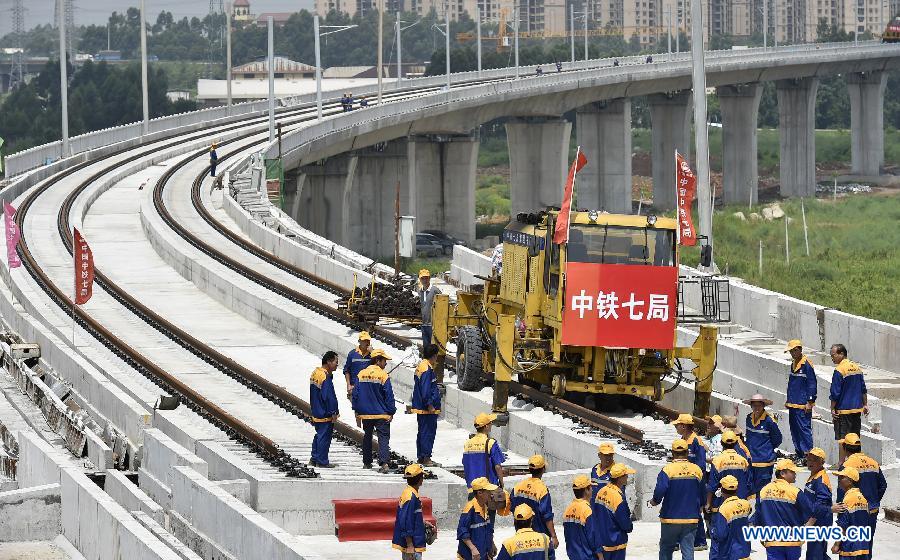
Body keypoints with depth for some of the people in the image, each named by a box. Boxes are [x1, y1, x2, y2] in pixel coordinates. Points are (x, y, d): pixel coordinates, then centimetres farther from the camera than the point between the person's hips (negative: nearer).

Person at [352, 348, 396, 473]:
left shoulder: (361, 375, 1)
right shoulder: (383, 376, -12)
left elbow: (355, 394, 5)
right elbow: (389, 396, -9)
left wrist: (357, 411, 14)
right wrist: (391, 412, -1)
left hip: (365, 414, 4)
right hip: (381, 414, -4)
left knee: (367, 437, 19)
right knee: (383, 438, -6)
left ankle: (367, 462, 24)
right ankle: (384, 463, -22)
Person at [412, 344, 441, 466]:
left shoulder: (421, 366, 13)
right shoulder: (427, 369, -18)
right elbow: (425, 390, -22)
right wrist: (430, 405, -20)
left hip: (420, 406, 10)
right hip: (427, 409, -10)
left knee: (423, 432, 16)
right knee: (428, 432, -6)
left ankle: (421, 456, 22)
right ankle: (425, 457, -5)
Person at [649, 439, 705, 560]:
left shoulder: (667, 470, -11)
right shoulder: (697, 470, 1)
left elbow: (660, 491, -23)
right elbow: (702, 496, 9)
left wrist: (654, 501, -2)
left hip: (670, 518, -2)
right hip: (691, 519, 2)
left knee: (666, 550, 13)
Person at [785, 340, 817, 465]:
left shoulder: (807, 364, -12)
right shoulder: (793, 364, 14)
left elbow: (812, 384, -13)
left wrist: (810, 402, -16)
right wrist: (788, 400, 24)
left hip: (803, 404, -9)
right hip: (793, 405, 9)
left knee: (804, 428, -9)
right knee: (794, 430, 11)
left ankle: (807, 454, -8)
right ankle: (799, 454, 18)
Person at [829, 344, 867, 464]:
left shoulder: (839, 371, -15)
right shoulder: (857, 368, 8)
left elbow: (835, 393, -15)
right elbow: (863, 389, 13)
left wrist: (833, 408, -7)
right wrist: (865, 405, 19)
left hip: (843, 410, -7)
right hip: (857, 409, 7)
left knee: (842, 438, -4)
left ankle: (841, 462, -4)